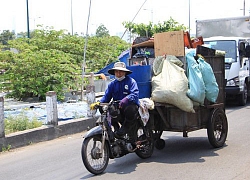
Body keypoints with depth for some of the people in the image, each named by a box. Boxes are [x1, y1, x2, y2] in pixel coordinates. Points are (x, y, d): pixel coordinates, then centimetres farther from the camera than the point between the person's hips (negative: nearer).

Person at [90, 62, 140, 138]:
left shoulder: (131, 81, 0)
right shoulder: (112, 84, 18)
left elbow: (135, 94, -16)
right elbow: (106, 96, 11)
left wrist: (126, 100, -36)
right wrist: (98, 102, -11)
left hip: (130, 105, -4)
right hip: (117, 108, 4)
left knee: (130, 109, -39)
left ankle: (125, 128, -15)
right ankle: (116, 129, -1)